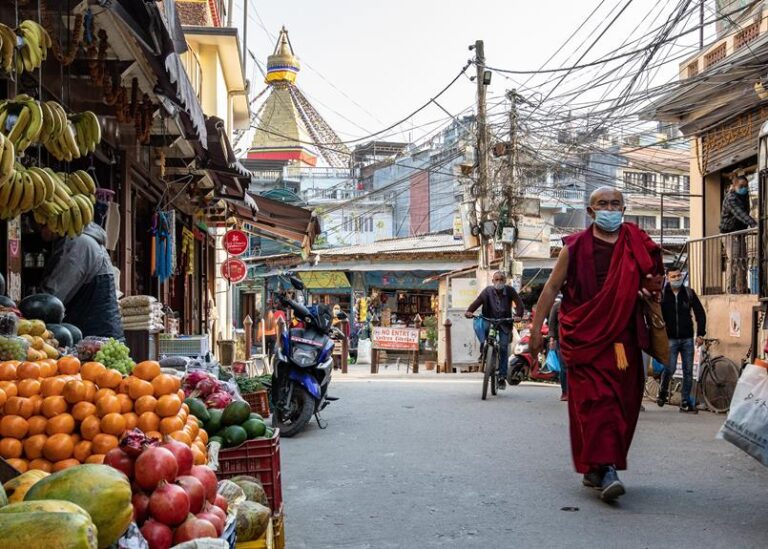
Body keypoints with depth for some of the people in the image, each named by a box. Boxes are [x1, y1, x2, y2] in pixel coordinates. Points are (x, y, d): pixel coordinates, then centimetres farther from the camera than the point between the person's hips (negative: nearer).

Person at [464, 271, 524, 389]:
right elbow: (477, 301, -18)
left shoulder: (509, 291, -5)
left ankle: (502, 377, -1)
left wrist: (518, 315, -31)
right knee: (478, 324, -32)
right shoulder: (488, 291, -7)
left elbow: (519, 303, -11)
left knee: (504, 348, -9)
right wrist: (469, 311, -36)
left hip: (504, 323, 0)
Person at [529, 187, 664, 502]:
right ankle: (606, 469, -18)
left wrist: (654, 289, -5)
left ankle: (593, 468, 19)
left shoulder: (638, 247, 9)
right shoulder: (575, 248, 4)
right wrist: (536, 328, 4)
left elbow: (654, 282, 21)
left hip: (624, 340, 3)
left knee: (622, 402, 5)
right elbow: (552, 288, 8)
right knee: (595, 399, -14)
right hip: (584, 339, -3)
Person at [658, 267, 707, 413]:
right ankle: (663, 391, 18)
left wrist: (700, 334, 2)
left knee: (688, 371, 2)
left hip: (687, 339, 3)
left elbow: (700, 313, 9)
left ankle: (685, 402, 11)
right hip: (670, 339, -2)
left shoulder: (689, 293, 5)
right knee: (670, 369, -10)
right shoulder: (662, 295, -1)